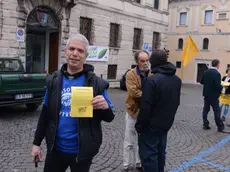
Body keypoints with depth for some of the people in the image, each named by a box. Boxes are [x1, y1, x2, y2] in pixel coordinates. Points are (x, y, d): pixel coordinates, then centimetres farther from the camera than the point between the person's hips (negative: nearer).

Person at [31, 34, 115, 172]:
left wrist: (105, 107, -27)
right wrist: (37, 142, 9)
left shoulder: (97, 83, -10)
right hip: (56, 148, 3)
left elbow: (109, 118, -5)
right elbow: (45, 114, 7)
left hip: (82, 151, -2)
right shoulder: (54, 80, -1)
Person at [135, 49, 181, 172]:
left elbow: (145, 106, -22)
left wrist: (139, 125, -12)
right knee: (160, 153, 20)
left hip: (151, 126, -8)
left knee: (148, 155, 2)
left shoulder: (153, 79, -22)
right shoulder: (177, 80, 5)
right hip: (166, 125, 8)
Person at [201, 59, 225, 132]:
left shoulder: (206, 72, 1)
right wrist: (221, 87, -4)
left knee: (206, 109, 11)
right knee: (217, 110, 4)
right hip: (213, 95, -6)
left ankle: (205, 125, 16)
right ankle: (220, 127, 11)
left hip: (206, 94, 6)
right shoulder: (217, 73, -20)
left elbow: (202, 82, 9)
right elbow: (218, 86, -24)